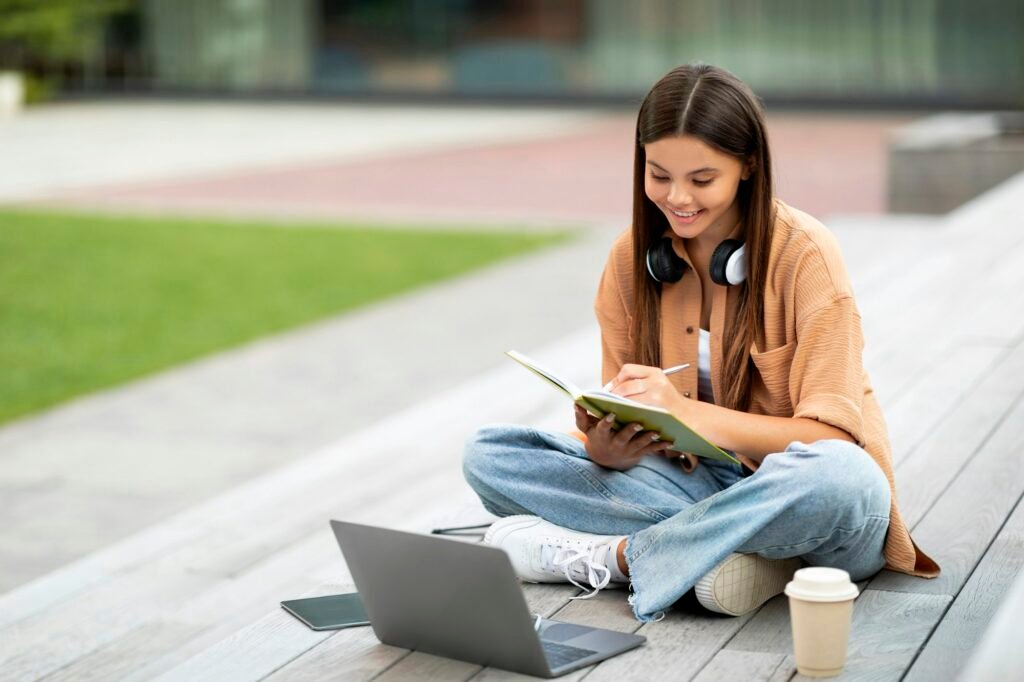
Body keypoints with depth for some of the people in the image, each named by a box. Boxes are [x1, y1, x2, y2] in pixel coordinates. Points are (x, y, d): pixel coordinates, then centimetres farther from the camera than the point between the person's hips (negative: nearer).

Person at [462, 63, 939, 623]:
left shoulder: (804, 255, -12)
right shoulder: (632, 257, 1)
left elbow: (833, 436, -16)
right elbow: (627, 419, 4)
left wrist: (689, 412, -29)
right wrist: (609, 447, -21)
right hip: (691, 483, 4)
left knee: (839, 477, -40)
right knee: (488, 454, -12)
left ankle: (613, 555, -22)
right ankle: (726, 553, -24)